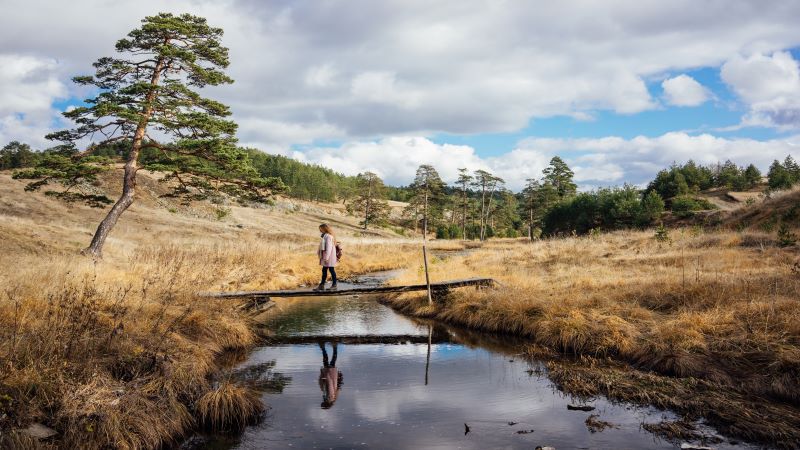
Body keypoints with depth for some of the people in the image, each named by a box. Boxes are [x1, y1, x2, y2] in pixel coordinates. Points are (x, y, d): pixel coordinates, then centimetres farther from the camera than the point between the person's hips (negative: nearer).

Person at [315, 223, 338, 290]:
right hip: (325, 257, 10)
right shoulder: (324, 236, 13)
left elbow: (329, 248, -21)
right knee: (324, 270, 11)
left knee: (331, 270, 0)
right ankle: (321, 285, 15)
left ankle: (334, 285, 8)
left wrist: (326, 257, -22)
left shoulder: (328, 236, -17)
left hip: (329, 257, -10)